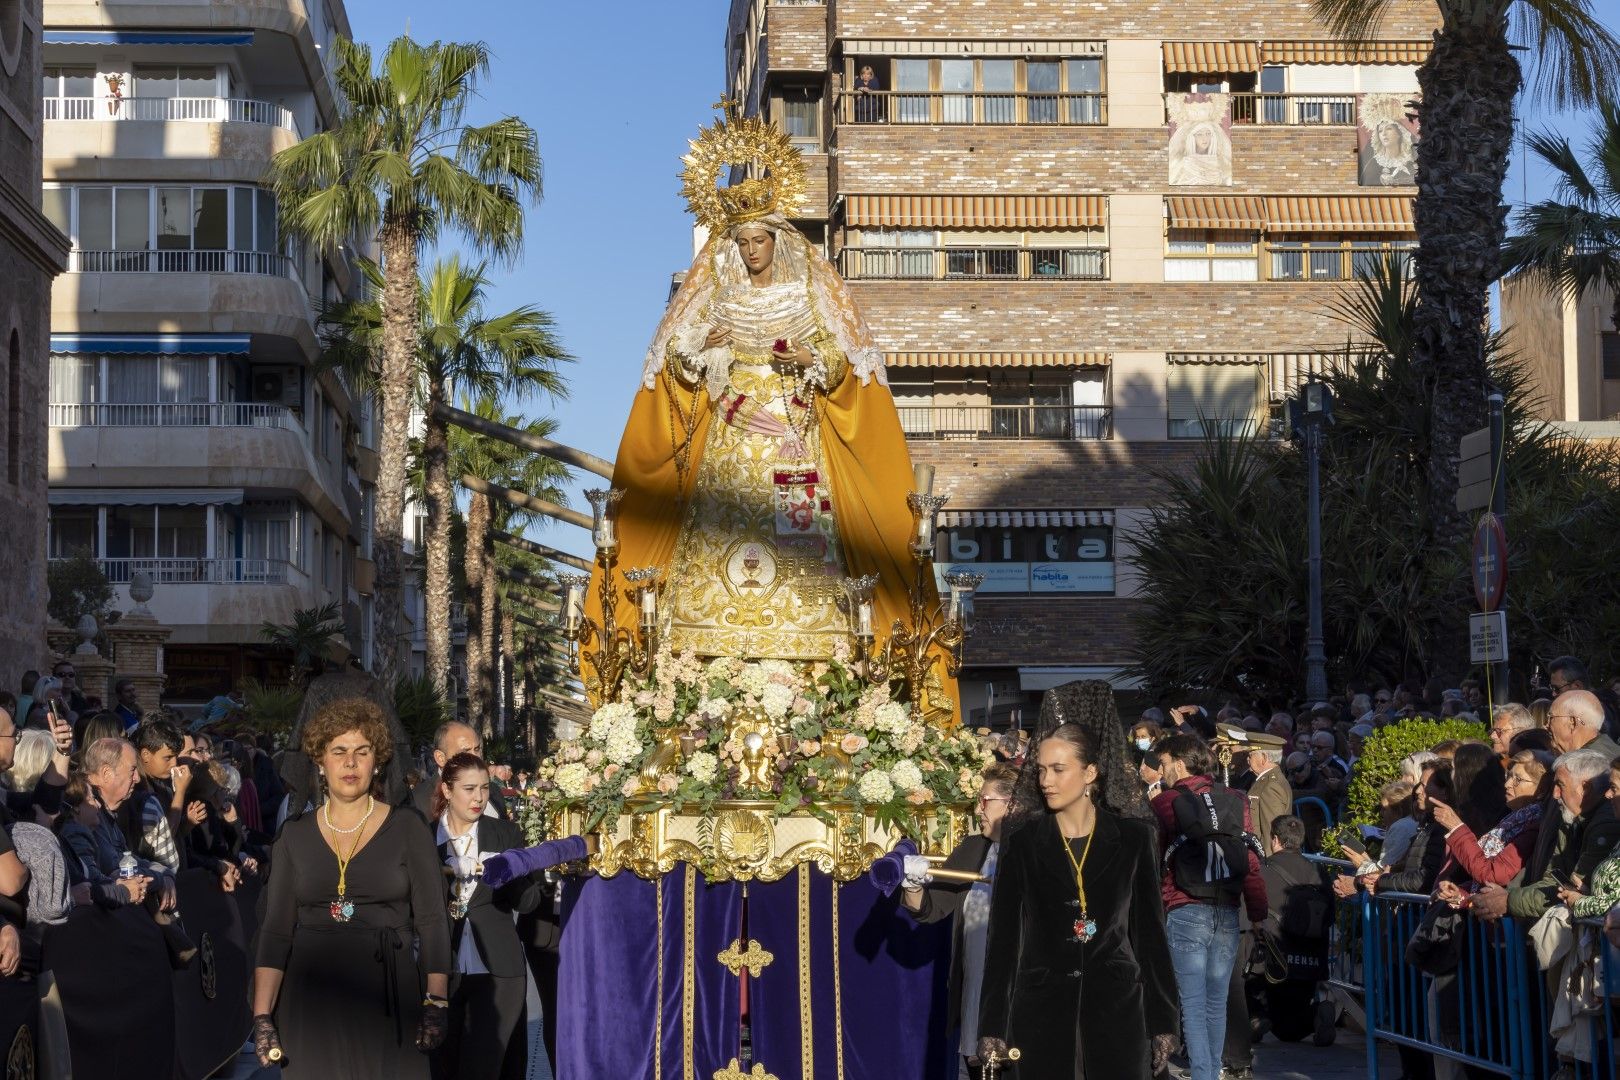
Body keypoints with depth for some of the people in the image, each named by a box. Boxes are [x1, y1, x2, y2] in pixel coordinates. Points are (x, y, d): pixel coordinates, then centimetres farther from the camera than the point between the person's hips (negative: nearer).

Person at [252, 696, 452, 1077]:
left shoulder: (408, 830, 1)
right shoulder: (295, 836, 6)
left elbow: (433, 922, -2)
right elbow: (276, 930, 3)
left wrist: (437, 1004, -11)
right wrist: (262, 1017, -6)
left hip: (385, 1000, -1)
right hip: (311, 1001, 2)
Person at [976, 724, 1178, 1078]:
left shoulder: (1132, 838, 2)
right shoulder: (1022, 843, 1)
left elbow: (1150, 929, 5)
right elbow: (1003, 937, 2)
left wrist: (1161, 1019, 4)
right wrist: (992, 1026, -3)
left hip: (1117, 1004, 0)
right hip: (1042, 1006, 0)